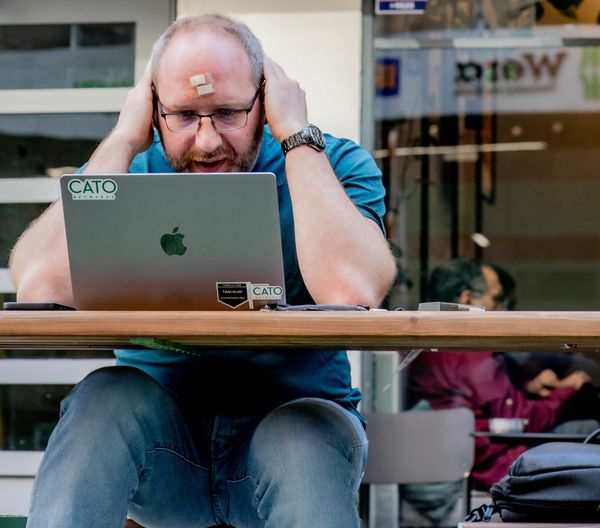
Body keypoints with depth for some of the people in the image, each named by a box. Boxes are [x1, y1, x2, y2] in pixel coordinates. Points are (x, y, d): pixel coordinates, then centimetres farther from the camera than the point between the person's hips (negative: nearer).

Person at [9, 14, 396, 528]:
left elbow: (351, 292, -26)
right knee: (106, 397, -30)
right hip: (157, 431, 2)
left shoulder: (337, 166, -3)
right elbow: (40, 288, -18)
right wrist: (123, 141, -9)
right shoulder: (131, 172, 3)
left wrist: (297, 136, -16)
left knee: (308, 437, -35)